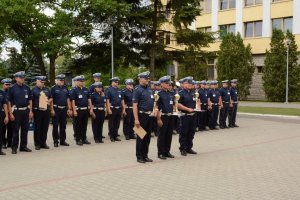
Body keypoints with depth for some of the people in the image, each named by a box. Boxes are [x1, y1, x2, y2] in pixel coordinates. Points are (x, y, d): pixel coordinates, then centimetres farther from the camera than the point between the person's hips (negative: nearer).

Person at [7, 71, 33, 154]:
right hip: (16, 111, -4)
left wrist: (30, 111, 5)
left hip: (26, 111, 4)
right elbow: (9, 102, -4)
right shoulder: (12, 88, -3)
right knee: (15, 130, 1)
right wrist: (10, 113, -10)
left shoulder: (27, 88, 9)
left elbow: (30, 100, 13)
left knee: (25, 130, 8)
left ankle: (23, 146, 18)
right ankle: (14, 147, 8)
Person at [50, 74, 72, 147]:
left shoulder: (65, 88, 11)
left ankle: (63, 140, 17)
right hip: (56, 109, -5)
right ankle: (55, 141, 8)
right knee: (55, 126, 1)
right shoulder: (53, 88, -3)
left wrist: (69, 109, 7)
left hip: (64, 109, 5)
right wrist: (52, 110, -14)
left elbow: (68, 99, 13)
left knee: (63, 126, 9)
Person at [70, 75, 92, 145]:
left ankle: (84, 139, 20)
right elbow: (73, 101, -12)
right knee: (77, 126, 2)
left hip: (85, 110, 6)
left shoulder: (86, 89, 13)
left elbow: (89, 99, 17)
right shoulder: (74, 90, -7)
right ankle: (78, 140, 9)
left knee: (84, 125, 11)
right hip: (78, 110, -6)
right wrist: (74, 110, -17)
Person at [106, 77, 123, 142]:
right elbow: (107, 100, -10)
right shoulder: (109, 90, -4)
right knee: (111, 123, 2)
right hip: (112, 109, -5)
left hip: (119, 109, 6)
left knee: (117, 123, 9)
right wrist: (109, 109, -17)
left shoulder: (119, 90, 13)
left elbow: (122, 100, 16)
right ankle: (111, 136, 9)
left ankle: (116, 136, 18)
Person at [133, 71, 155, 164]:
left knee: (148, 137, 12)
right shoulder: (137, 90, -10)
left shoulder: (149, 89, 13)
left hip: (150, 116, 7)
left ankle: (145, 155, 21)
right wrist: (136, 119, -21)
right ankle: (139, 157, 9)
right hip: (142, 115, -7)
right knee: (141, 137, 1)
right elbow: (135, 105, -16)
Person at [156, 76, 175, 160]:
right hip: (163, 117, -7)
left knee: (169, 135, 11)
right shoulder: (159, 94, -9)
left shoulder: (170, 93, 12)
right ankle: (160, 153, 10)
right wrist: (159, 119, -19)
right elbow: (157, 108, -14)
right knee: (162, 135, 1)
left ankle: (167, 152, 22)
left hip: (170, 116, 7)